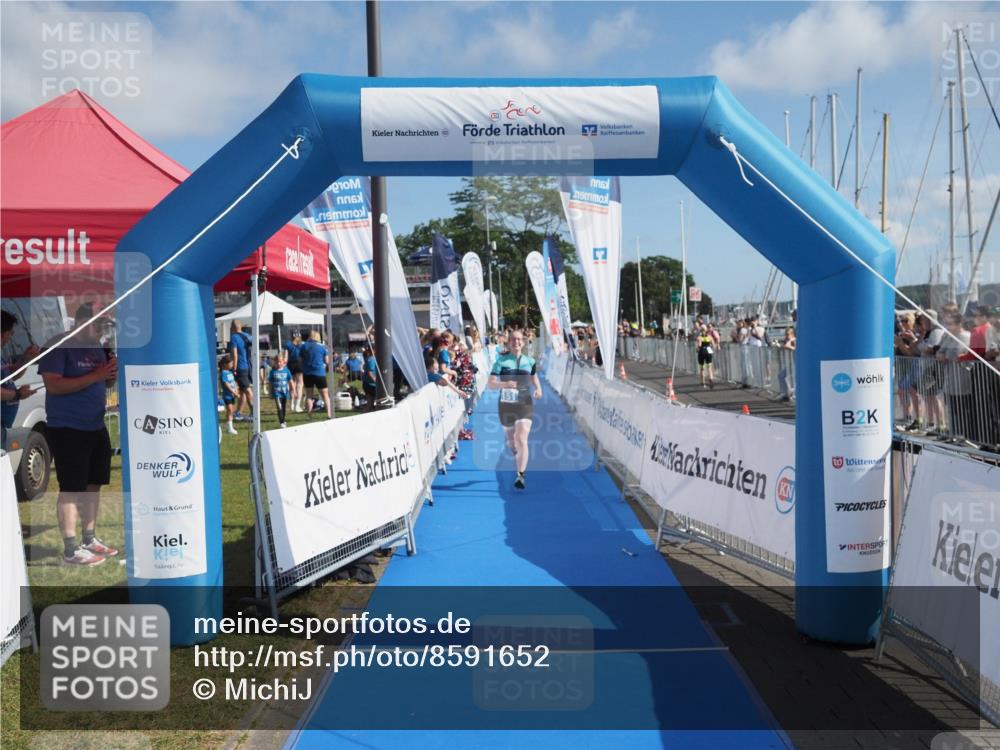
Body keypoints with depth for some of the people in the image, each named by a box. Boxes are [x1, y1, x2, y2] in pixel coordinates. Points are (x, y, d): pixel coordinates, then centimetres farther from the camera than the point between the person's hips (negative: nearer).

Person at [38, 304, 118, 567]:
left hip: (96, 427, 8)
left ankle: (89, 540, 24)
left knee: (93, 485, 13)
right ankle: (71, 550, -1)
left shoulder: (97, 348, 11)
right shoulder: (59, 346, -12)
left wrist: (113, 372, -3)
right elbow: (52, 385, -21)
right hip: (67, 429, -8)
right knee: (71, 489, -5)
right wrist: (94, 376, -24)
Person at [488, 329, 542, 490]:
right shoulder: (501, 361, -4)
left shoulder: (529, 361, 3)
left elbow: (535, 379, 19)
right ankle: (516, 454, 54)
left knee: (522, 439, -15)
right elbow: (491, 384, -9)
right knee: (510, 439, 17)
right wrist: (504, 384, -28)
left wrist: (538, 389, -2)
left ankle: (520, 475, -13)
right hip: (506, 405, 1)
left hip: (525, 404, -1)